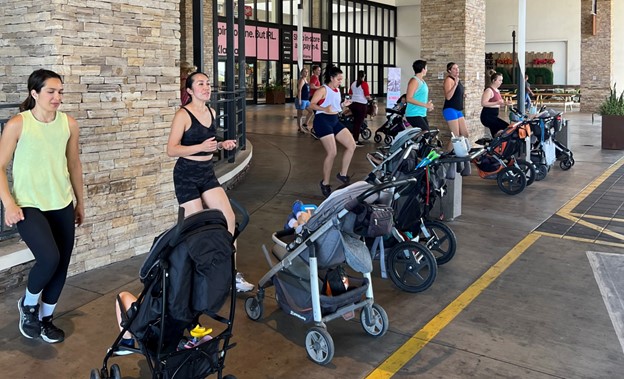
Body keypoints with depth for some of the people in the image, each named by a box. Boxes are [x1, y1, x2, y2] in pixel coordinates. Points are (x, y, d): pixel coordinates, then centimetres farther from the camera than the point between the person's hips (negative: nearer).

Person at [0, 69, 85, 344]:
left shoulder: (69, 124, 1)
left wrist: (80, 202, 17)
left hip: (62, 205, 5)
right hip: (28, 206, -5)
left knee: (61, 265, 7)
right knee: (49, 258, -22)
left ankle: (46, 318, 29)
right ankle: (28, 303, 10)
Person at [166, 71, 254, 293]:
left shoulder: (211, 112, 8)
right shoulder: (183, 115, -13)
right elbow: (171, 150, -16)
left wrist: (222, 145, 2)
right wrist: (201, 147, -26)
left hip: (207, 172, 7)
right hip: (187, 175, -7)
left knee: (229, 218, -2)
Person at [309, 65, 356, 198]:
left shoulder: (337, 90, 15)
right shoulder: (323, 90, -10)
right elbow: (311, 105, -16)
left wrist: (343, 105, 8)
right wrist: (325, 109, -32)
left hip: (335, 121, 9)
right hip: (323, 121, -9)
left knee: (352, 145, 3)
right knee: (332, 153, -12)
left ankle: (342, 174, 13)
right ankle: (325, 183, 2)